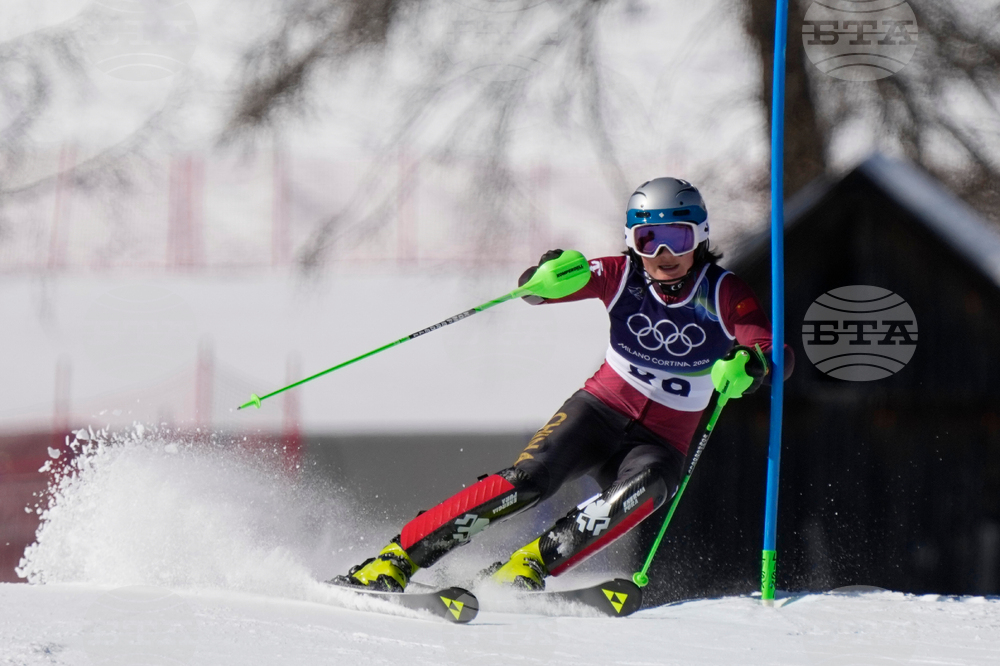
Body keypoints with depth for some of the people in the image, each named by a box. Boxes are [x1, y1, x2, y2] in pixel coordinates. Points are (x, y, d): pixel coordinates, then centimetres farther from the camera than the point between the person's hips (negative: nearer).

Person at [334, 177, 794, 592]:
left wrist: (753, 364, -45)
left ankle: (531, 564, -37)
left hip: (661, 443, 0)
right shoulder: (621, 276, -7)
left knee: (644, 489, -35)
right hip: (600, 410, 0)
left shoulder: (723, 294, -9)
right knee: (528, 480, -25)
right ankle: (397, 558, -24)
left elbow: (778, 356, -20)